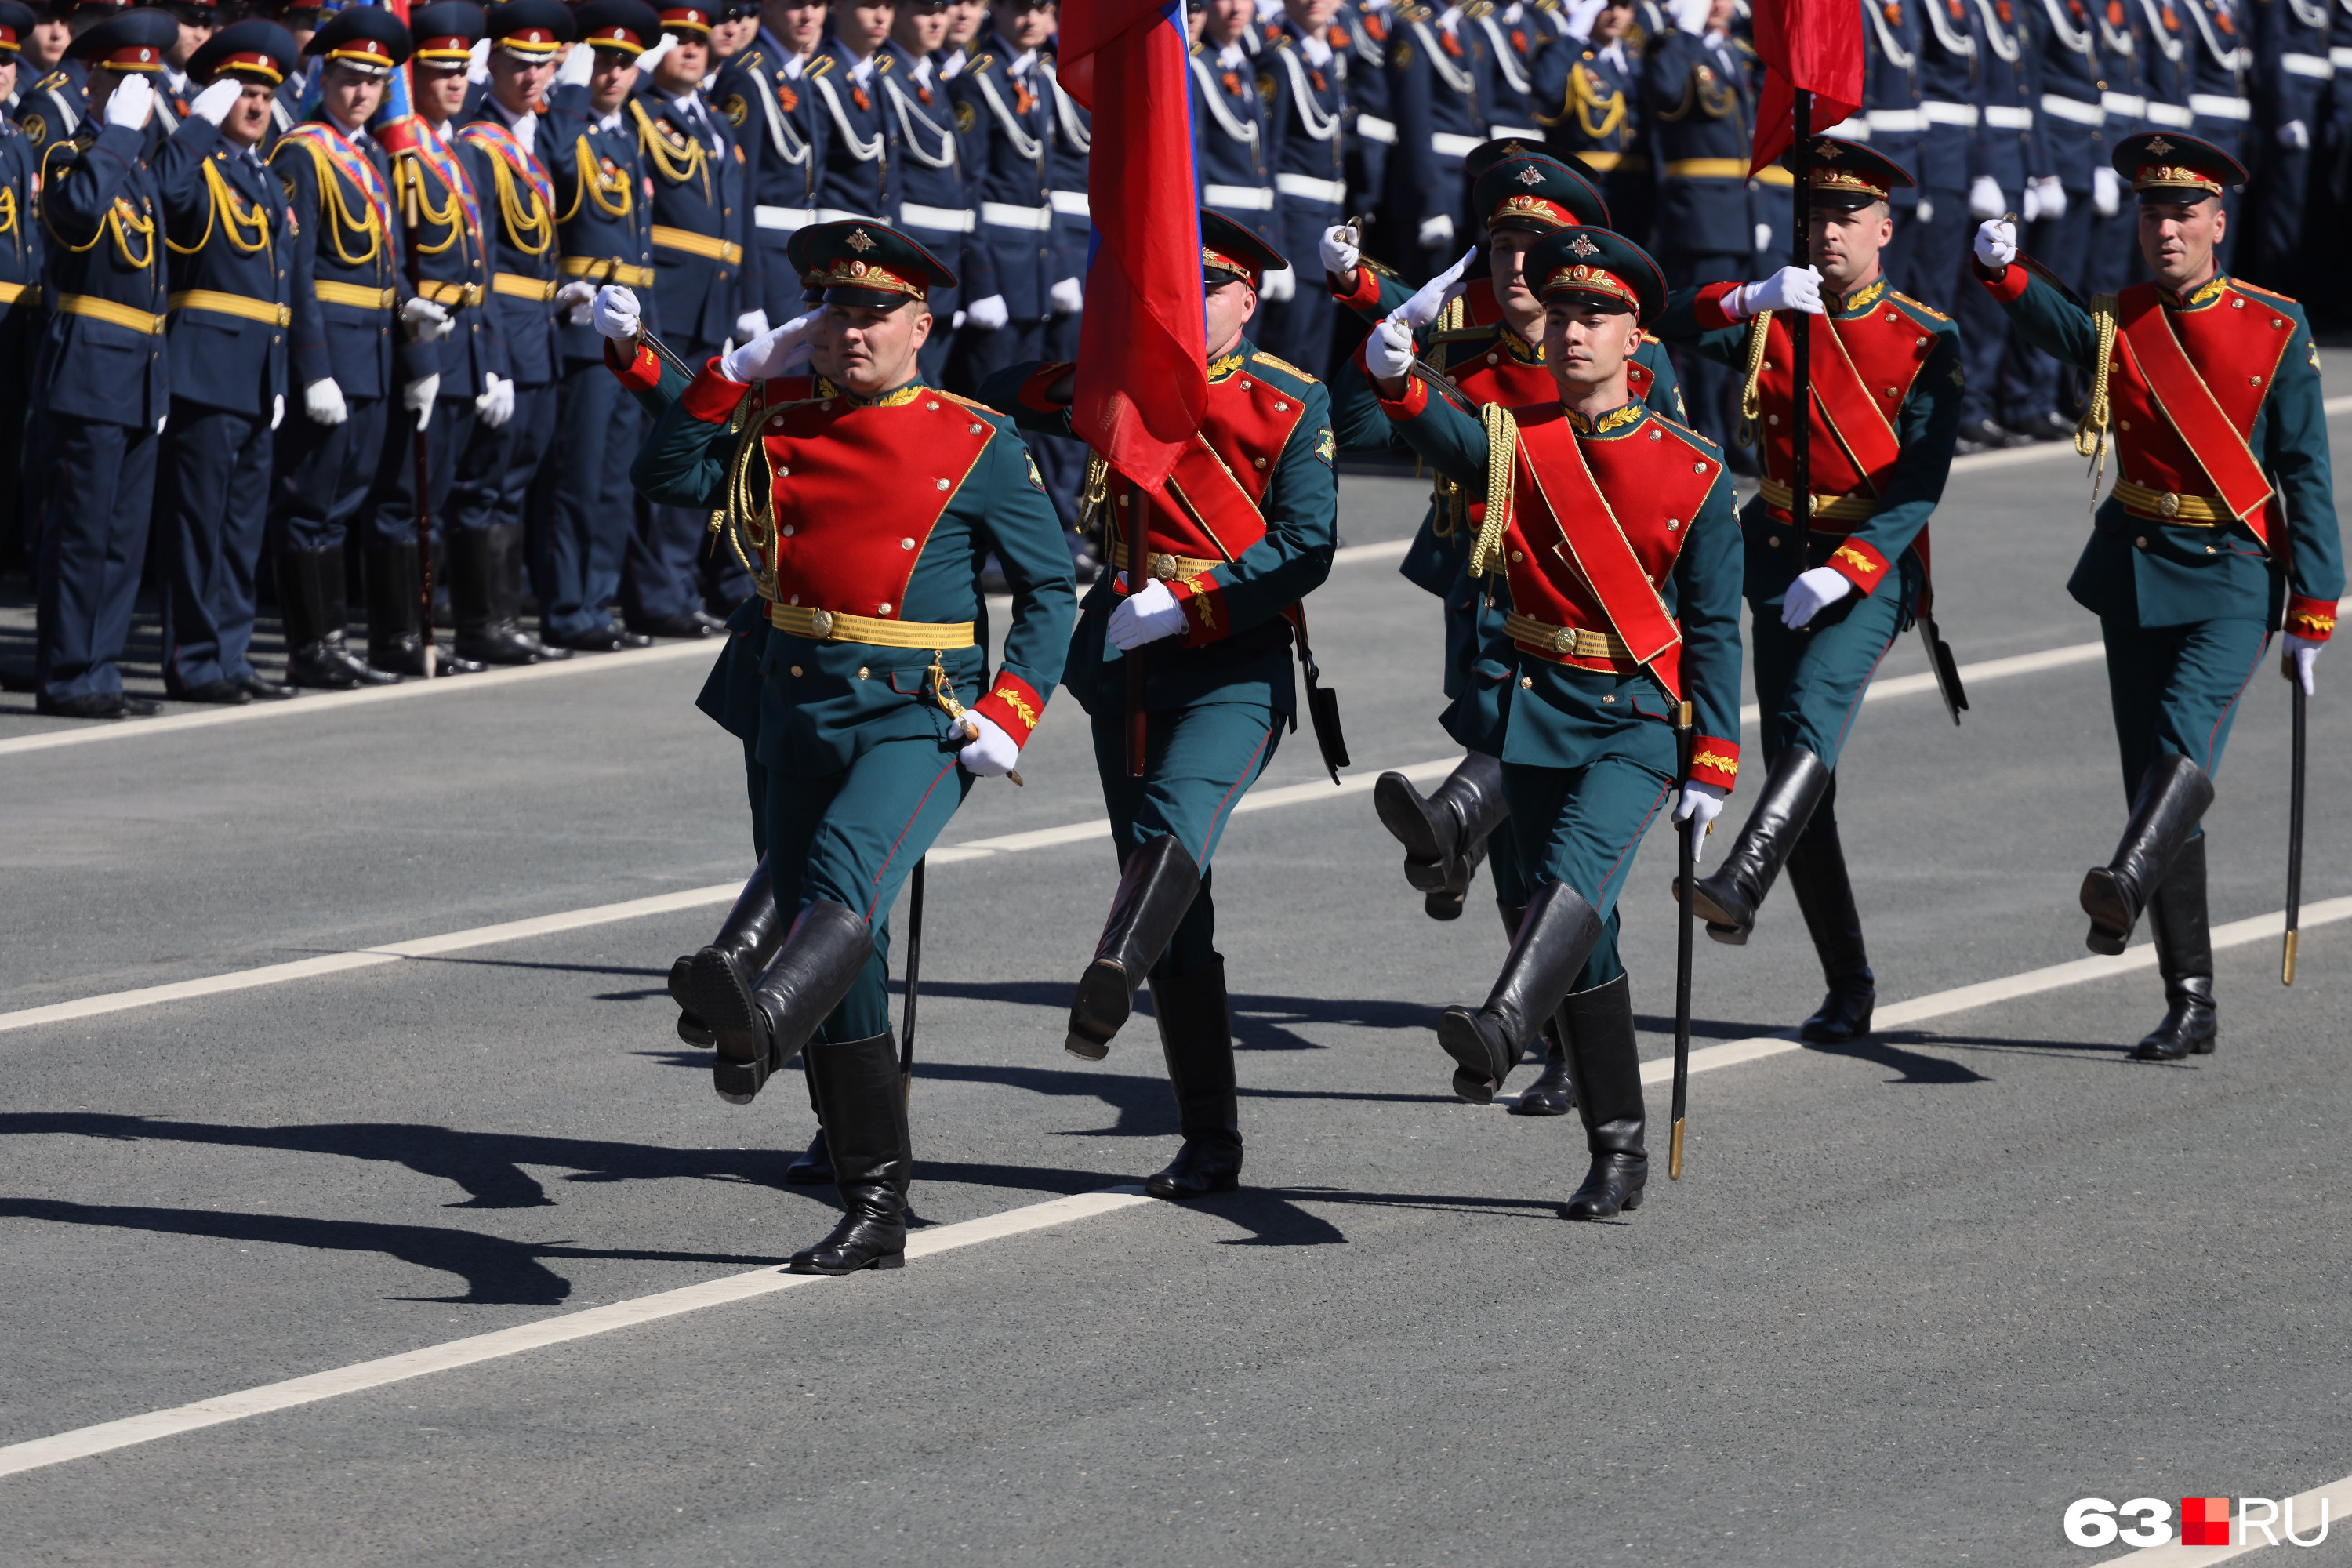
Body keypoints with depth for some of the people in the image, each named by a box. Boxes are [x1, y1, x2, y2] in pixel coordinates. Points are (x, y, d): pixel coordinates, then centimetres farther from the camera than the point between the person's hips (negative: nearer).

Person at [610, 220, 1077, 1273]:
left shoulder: (976, 445, 0)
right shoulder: (780, 425, 11)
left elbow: (1049, 588, 3)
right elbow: (666, 479, 5)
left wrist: (1011, 712, -9)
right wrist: (730, 377, -2)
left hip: (921, 715, -5)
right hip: (801, 713, 5)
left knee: (846, 871, -34)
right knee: (845, 978, 6)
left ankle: (761, 1027, -62)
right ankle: (874, 1212, 13)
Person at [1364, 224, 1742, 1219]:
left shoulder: (1692, 474, 0)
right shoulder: (1515, 442, 4)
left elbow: (1715, 628, 2)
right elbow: (1448, 439, -20)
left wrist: (1713, 764, -2)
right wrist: (1394, 379, -42)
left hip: (1639, 723, -3)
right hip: (1539, 715, 3)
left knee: (1578, 866, -29)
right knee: (1584, 934, 6)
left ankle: (1501, 1035, -51)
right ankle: (1616, 1153, 15)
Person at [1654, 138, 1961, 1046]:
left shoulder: (1928, 341, -3)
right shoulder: (1772, 321, 8)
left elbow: (1920, 484, -10)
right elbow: (1673, 325, -9)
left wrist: (1845, 570, -22)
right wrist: (1752, 298, -28)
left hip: (1873, 566, -4)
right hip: (1782, 562, 4)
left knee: (1810, 720, -29)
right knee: (1797, 771, 3)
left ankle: (1741, 887, -47)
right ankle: (1850, 988, 12)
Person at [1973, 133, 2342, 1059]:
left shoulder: (2275, 331, -3)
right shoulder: (2120, 324, 5)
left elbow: (2308, 476, -4)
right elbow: (2058, 329, -19)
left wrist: (2313, 611, -9)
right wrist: (2003, 272, -40)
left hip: (2235, 575, -4)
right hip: (2136, 568, 4)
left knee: (2188, 737, -27)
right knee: (2152, 775, 4)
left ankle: (2126, 890, -50)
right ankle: (2190, 1007, 9)